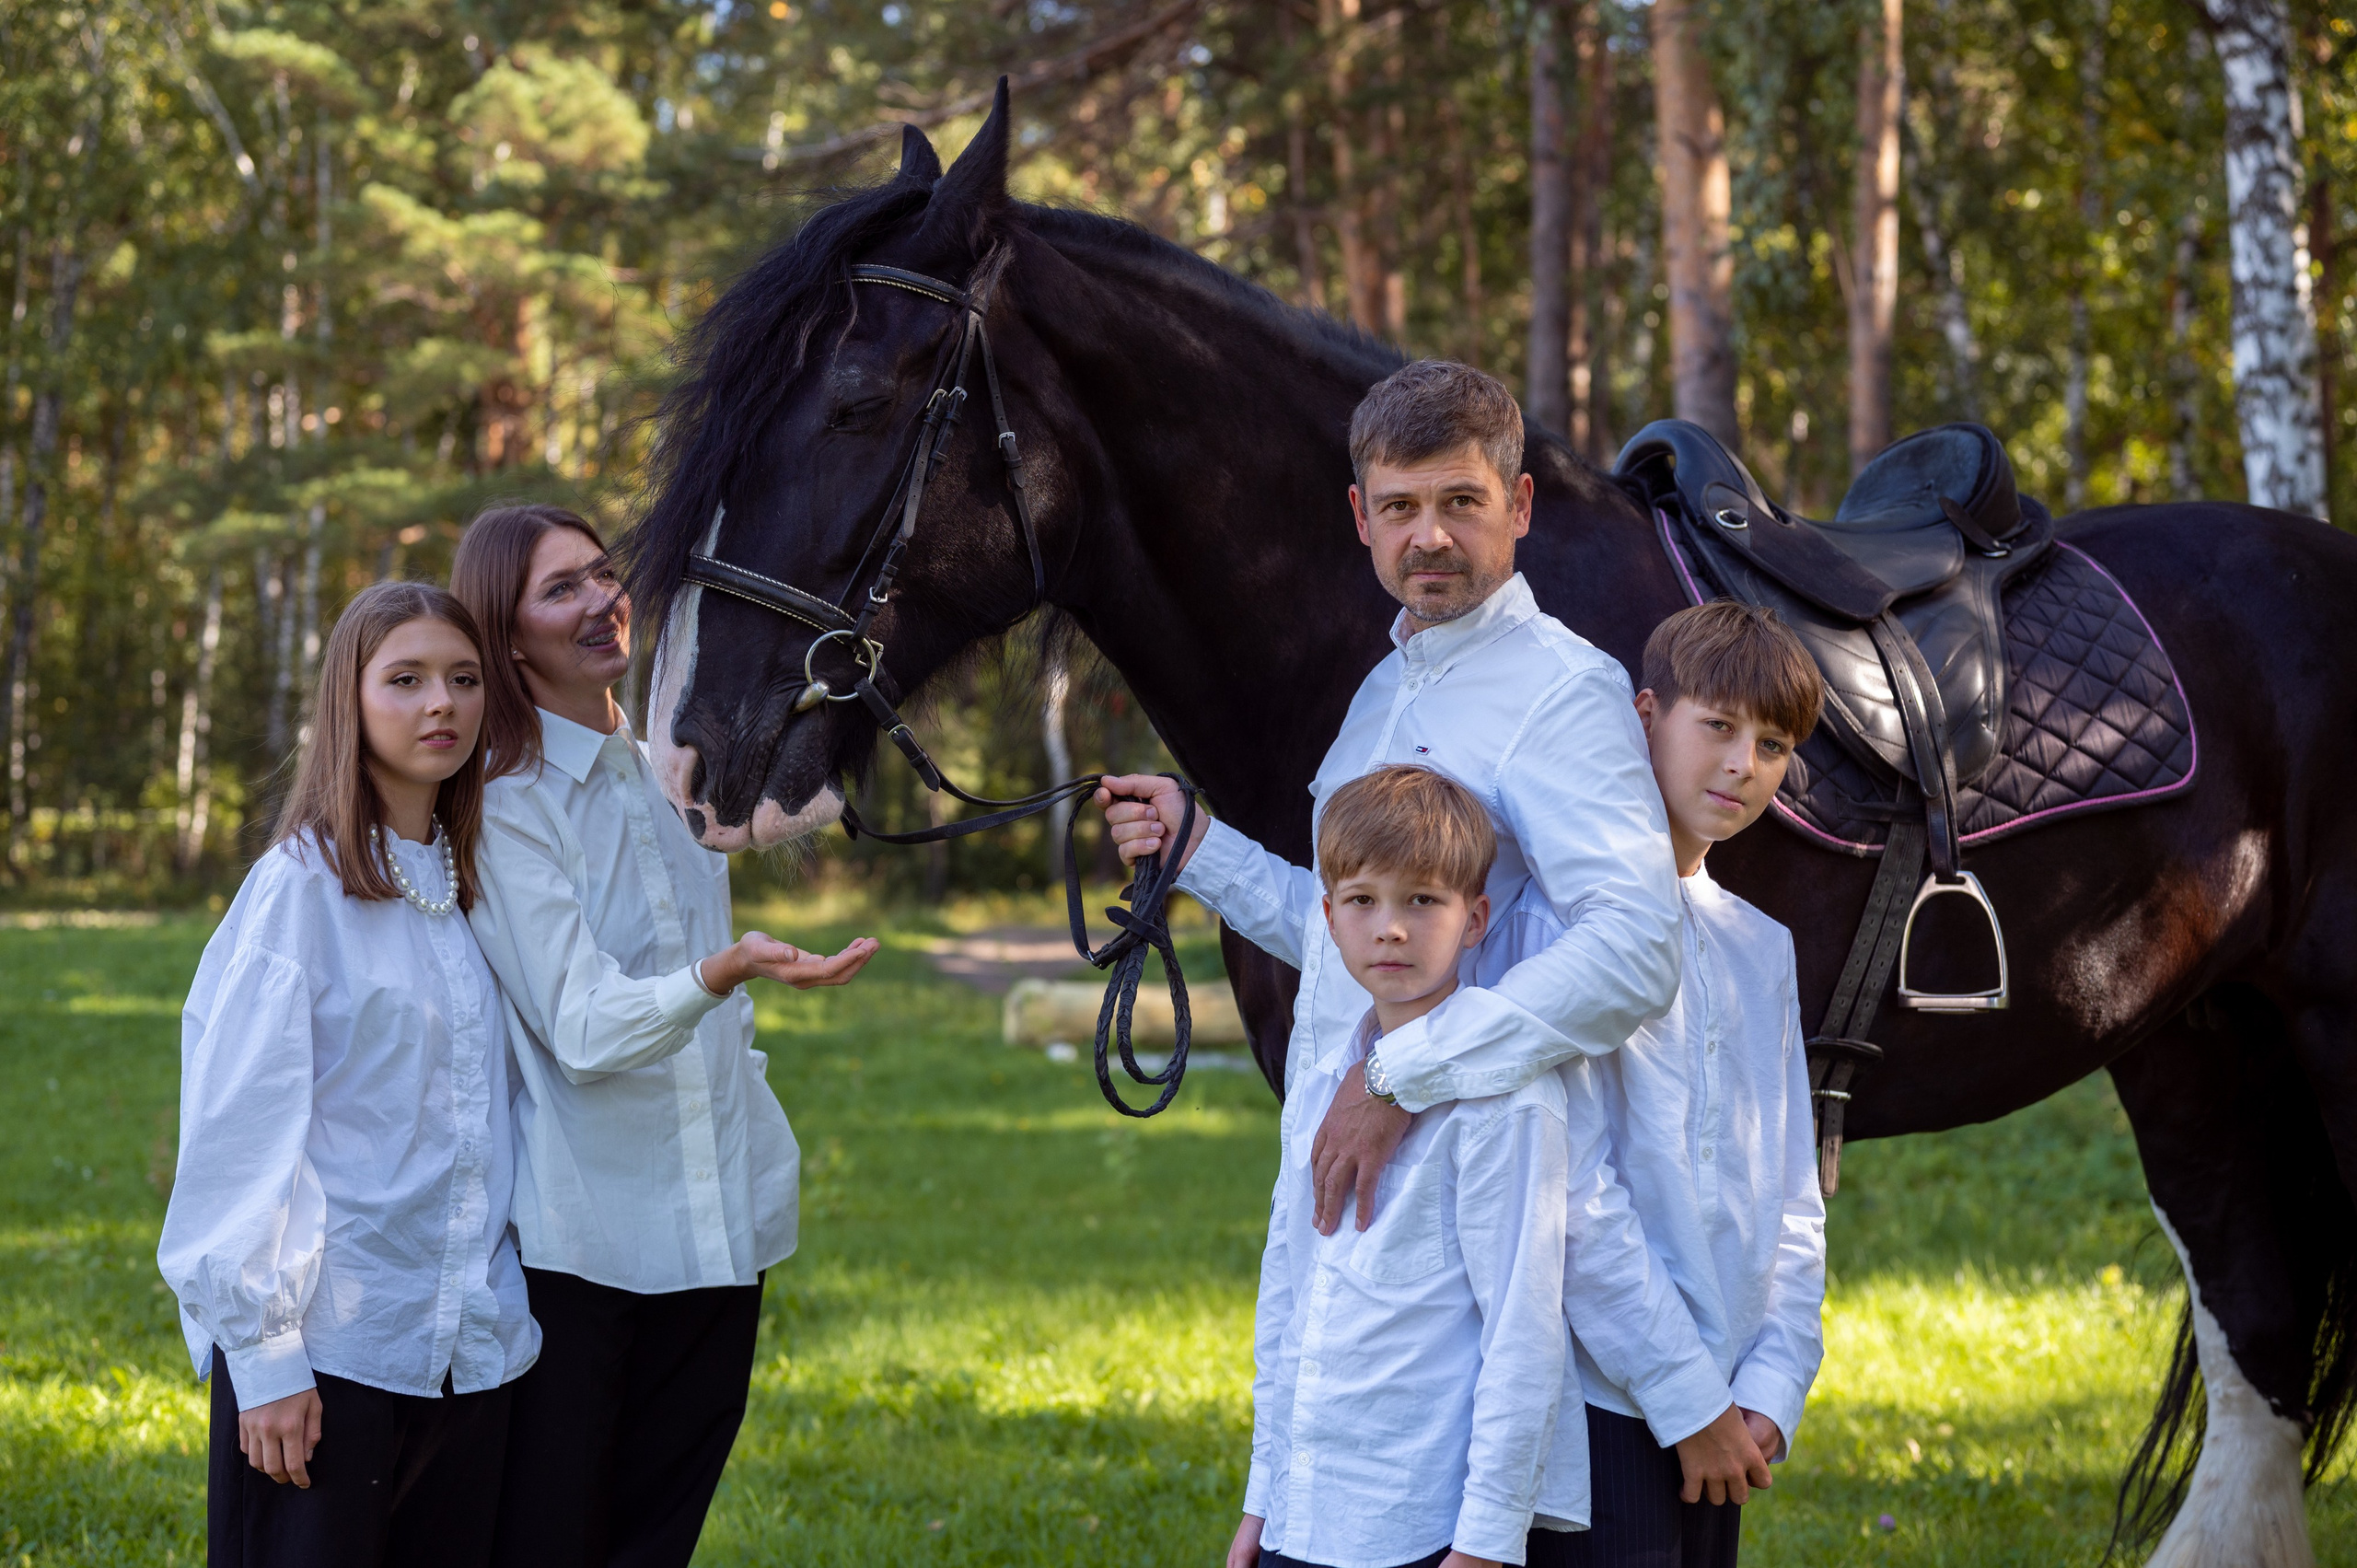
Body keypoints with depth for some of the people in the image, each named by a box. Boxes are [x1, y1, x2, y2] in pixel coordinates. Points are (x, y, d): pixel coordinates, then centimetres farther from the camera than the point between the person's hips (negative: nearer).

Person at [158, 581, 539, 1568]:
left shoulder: (473, 887, 12)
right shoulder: (301, 885, -7)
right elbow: (243, 1129, -10)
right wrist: (264, 1356, -13)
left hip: (473, 1341, 6)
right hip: (328, 1346, -6)